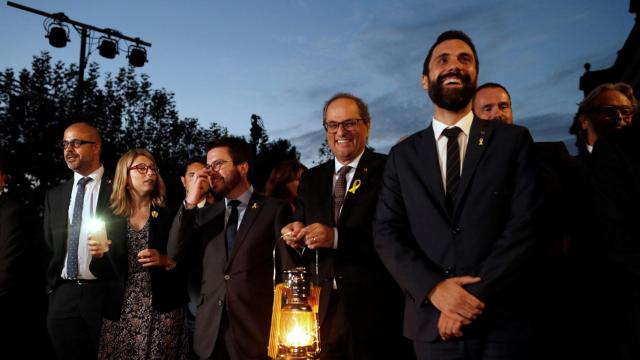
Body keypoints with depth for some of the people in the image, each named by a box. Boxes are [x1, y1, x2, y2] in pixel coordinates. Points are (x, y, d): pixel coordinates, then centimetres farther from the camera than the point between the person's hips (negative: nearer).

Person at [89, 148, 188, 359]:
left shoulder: (169, 215, -1)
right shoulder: (112, 219, 4)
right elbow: (104, 273, 7)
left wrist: (166, 261, -17)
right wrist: (98, 256, -12)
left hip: (162, 311, -1)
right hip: (120, 313, 2)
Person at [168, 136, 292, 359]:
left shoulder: (275, 209, -3)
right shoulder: (205, 214, 10)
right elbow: (175, 254, 1)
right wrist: (190, 203, -7)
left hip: (256, 330, -3)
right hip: (210, 331, 4)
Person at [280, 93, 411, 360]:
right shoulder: (311, 179, 11)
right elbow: (303, 235, 13)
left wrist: (336, 237, -24)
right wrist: (295, 235, -9)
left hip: (373, 310, -4)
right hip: (320, 308, 4)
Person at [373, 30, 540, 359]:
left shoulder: (514, 141, 2)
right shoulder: (403, 155, 5)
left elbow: (524, 225, -6)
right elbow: (386, 233, -1)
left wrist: (476, 296, -14)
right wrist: (434, 288, -15)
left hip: (500, 322, -1)